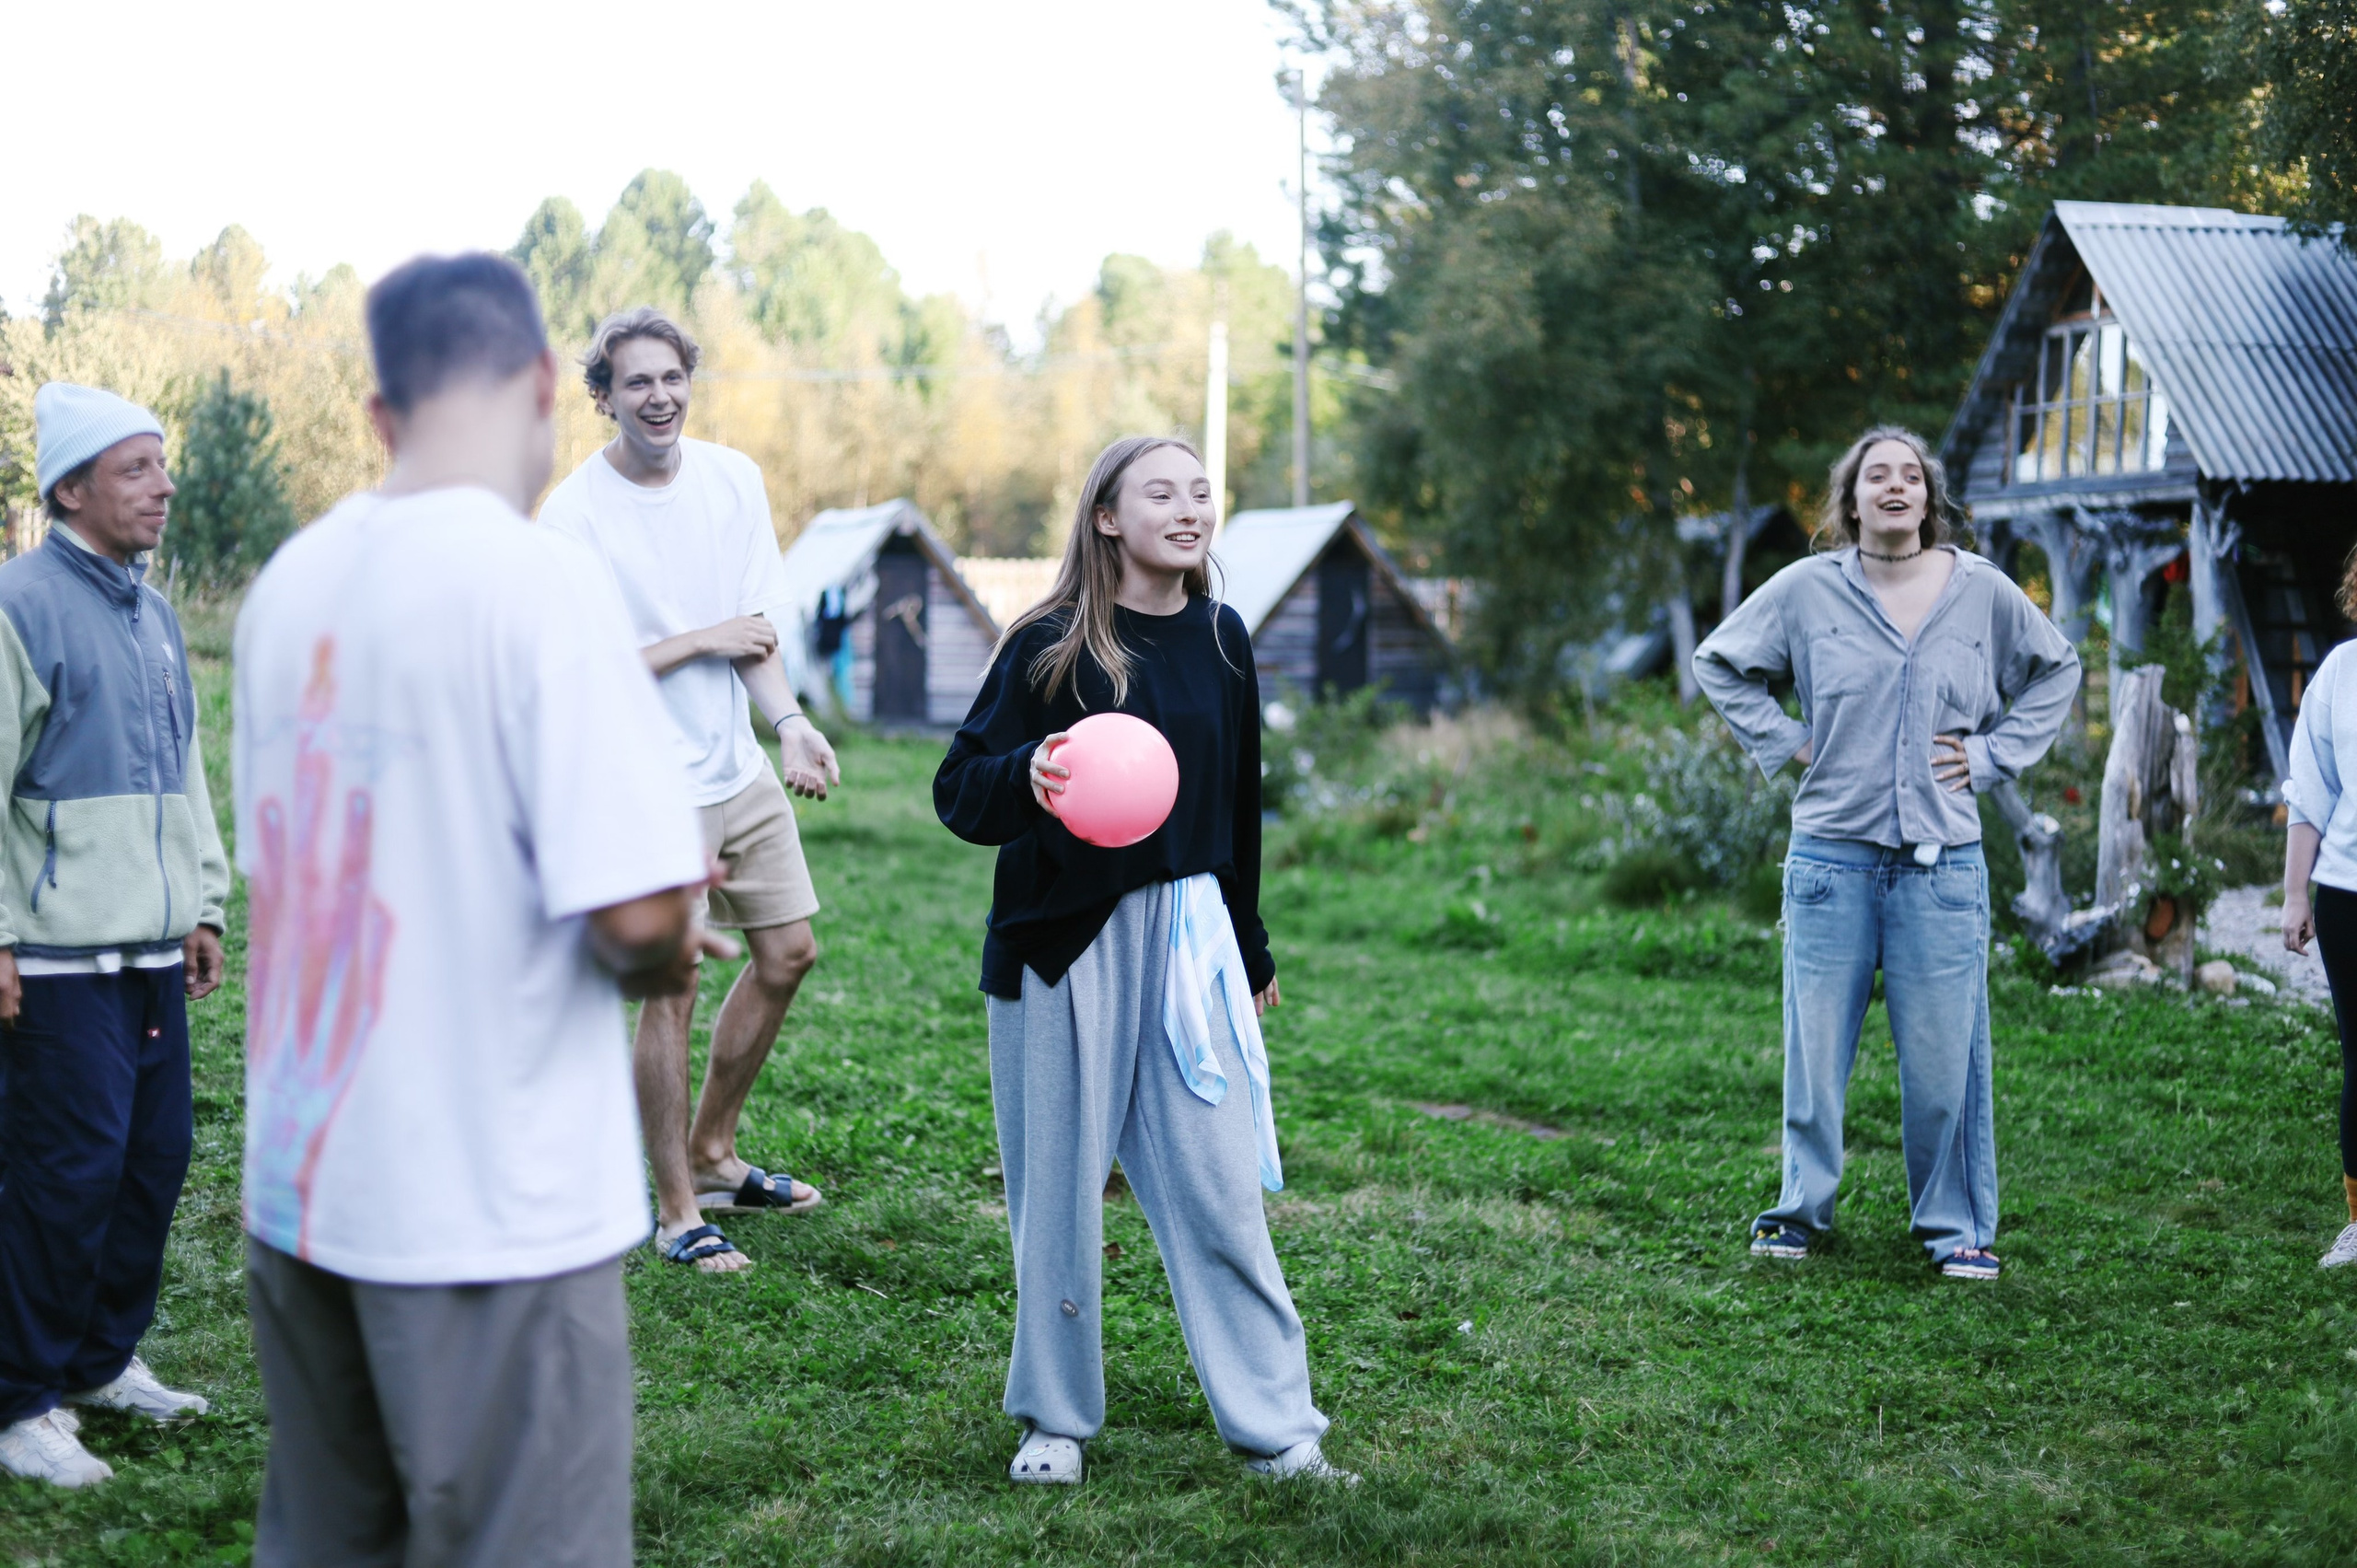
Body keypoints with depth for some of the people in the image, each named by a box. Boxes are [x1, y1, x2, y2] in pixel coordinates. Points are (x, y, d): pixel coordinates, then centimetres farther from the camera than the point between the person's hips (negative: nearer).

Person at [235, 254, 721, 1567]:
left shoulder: (292, 582, 5)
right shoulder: (542, 579, -15)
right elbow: (633, 916, -22)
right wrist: (665, 956, 2)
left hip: (301, 1183, 7)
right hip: (489, 1214, -7)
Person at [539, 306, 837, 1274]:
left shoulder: (734, 479, 2)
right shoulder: (573, 515, -14)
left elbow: (756, 624, 4)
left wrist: (789, 720, -12)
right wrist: (705, 642, -14)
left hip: (742, 768, 7)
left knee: (788, 953, 14)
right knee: (671, 986, -4)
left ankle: (712, 1154, 33)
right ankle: (675, 1211, 11)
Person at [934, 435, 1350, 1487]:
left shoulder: (1219, 639, 9)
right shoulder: (1049, 645, -6)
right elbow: (958, 791, -8)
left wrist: (1250, 952, 22)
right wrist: (1027, 776, -31)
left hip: (1187, 942, 3)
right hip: (1060, 948, -3)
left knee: (1218, 1184, 1)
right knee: (1058, 1190, 4)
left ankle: (1276, 1428, 9)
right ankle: (1056, 1417, 20)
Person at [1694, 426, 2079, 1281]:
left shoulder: (1982, 591, 4)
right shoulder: (1806, 590, 1)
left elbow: (2057, 668, 19)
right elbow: (1719, 663, 14)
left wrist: (1995, 752, 8)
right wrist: (1782, 742, 4)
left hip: (1944, 863, 0)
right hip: (1832, 855, 0)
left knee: (1945, 1055, 2)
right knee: (1816, 1049, 6)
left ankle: (1956, 1225, 16)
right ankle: (1803, 1209, 22)